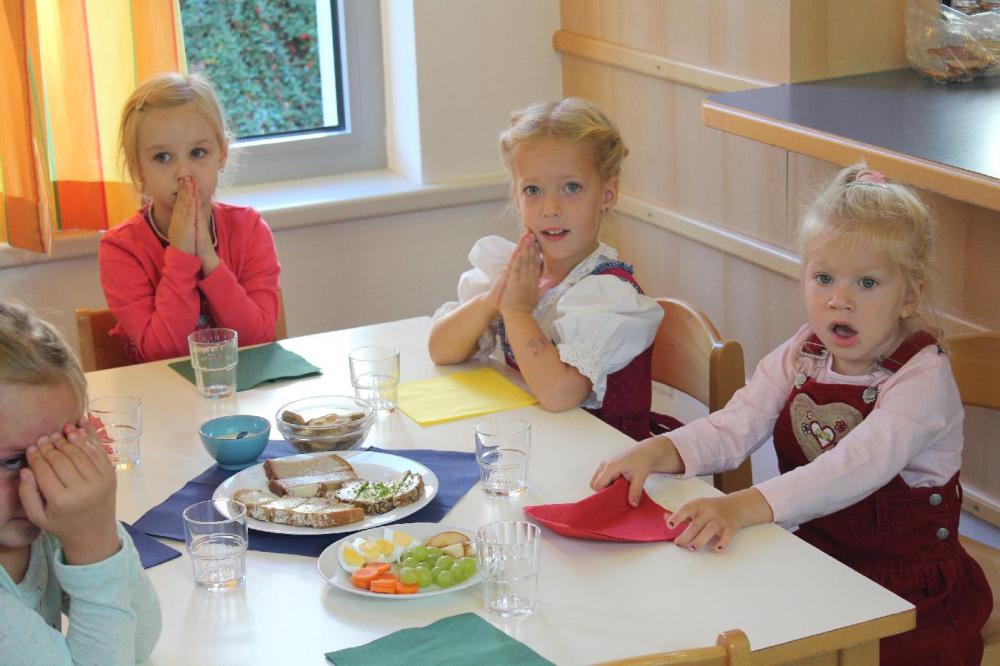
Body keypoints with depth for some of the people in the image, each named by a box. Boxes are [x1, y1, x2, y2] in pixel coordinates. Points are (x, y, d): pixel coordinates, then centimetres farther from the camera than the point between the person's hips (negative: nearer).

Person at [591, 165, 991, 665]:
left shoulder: (923, 378, -17)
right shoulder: (801, 356, 4)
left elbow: (853, 470, -32)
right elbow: (731, 429, -6)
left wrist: (744, 507, -45)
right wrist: (654, 451, -28)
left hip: (911, 591, -5)